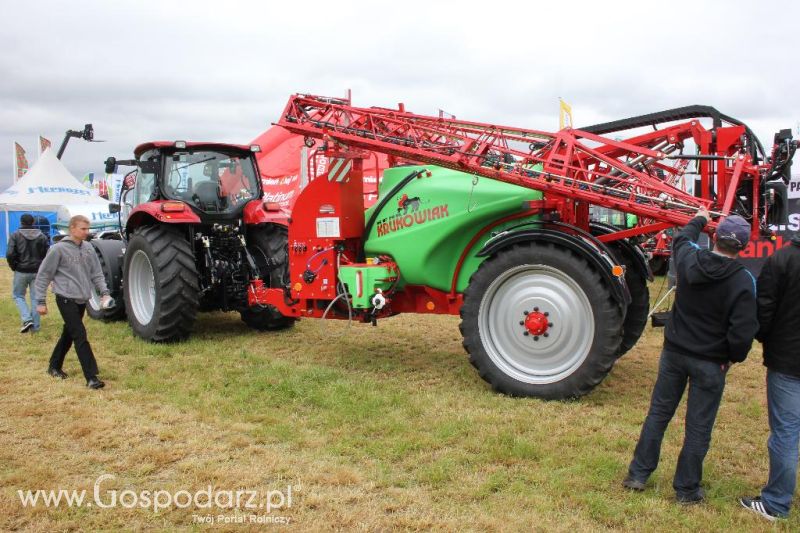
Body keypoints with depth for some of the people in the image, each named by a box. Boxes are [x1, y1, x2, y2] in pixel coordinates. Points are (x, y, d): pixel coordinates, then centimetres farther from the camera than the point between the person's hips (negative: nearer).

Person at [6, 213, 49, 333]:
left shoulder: (15, 235, -6)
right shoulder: (41, 236, 2)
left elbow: (10, 254, -13)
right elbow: (48, 254, -2)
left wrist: (14, 267, 2)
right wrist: (41, 266, 8)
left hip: (21, 271, -2)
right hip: (37, 272, 2)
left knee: (18, 295, 14)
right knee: (35, 297, 9)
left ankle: (27, 319, -4)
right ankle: (35, 326, 11)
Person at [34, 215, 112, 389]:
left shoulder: (88, 248, 6)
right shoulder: (59, 249, -9)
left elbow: (96, 273, 10)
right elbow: (43, 275, -5)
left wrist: (104, 292, -4)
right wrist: (41, 301, -5)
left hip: (82, 300, 6)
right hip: (66, 299, -6)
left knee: (69, 334, 18)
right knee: (80, 336, -12)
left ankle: (54, 366, 38)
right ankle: (91, 377, -12)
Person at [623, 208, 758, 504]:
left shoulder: (689, 259, -8)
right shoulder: (743, 281, -18)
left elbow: (681, 240, 18)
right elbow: (743, 331, -21)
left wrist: (699, 220, 35)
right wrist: (733, 357, -1)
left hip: (674, 352, 4)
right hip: (710, 362, -3)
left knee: (658, 413, 16)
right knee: (698, 427, 9)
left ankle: (638, 474, 24)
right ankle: (686, 489, 22)